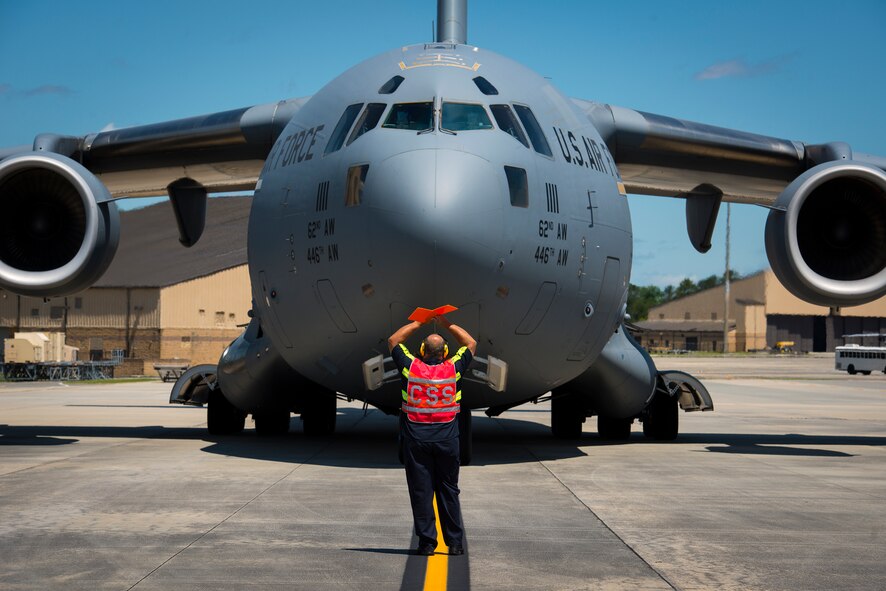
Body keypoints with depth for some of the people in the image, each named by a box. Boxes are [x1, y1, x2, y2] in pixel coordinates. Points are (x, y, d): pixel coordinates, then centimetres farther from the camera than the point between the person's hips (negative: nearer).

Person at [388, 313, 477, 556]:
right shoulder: (453, 368, -1)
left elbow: (393, 341, 16)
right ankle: (455, 542, 11)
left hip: (415, 438, -1)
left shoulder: (410, 367, -2)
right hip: (447, 438, 1)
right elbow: (470, 343, 17)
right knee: (448, 491, 8)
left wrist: (417, 324, 23)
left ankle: (427, 541, 3)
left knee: (421, 491, 3)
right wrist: (448, 325, 22)